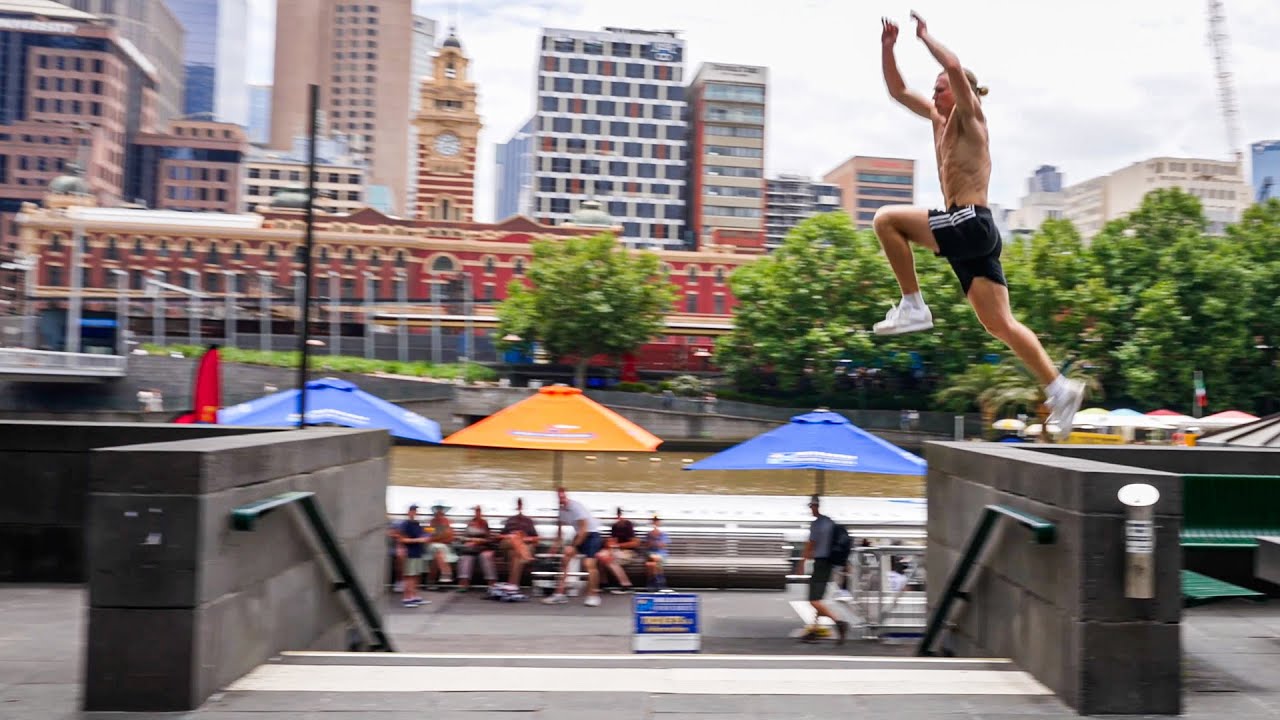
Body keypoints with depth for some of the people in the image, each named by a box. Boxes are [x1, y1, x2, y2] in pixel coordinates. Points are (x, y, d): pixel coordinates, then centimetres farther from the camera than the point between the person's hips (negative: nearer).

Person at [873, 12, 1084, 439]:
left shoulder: (969, 116, 0)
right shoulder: (939, 119, 22)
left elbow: (955, 67, -18)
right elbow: (897, 90, 26)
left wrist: (925, 36, -6)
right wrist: (887, 47, 15)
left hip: (972, 224, -9)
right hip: (965, 233, 9)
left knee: (887, 219, -16)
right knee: (1001, 325, 4)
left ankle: (913, 306, -13)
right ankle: (1060, 388, 6)